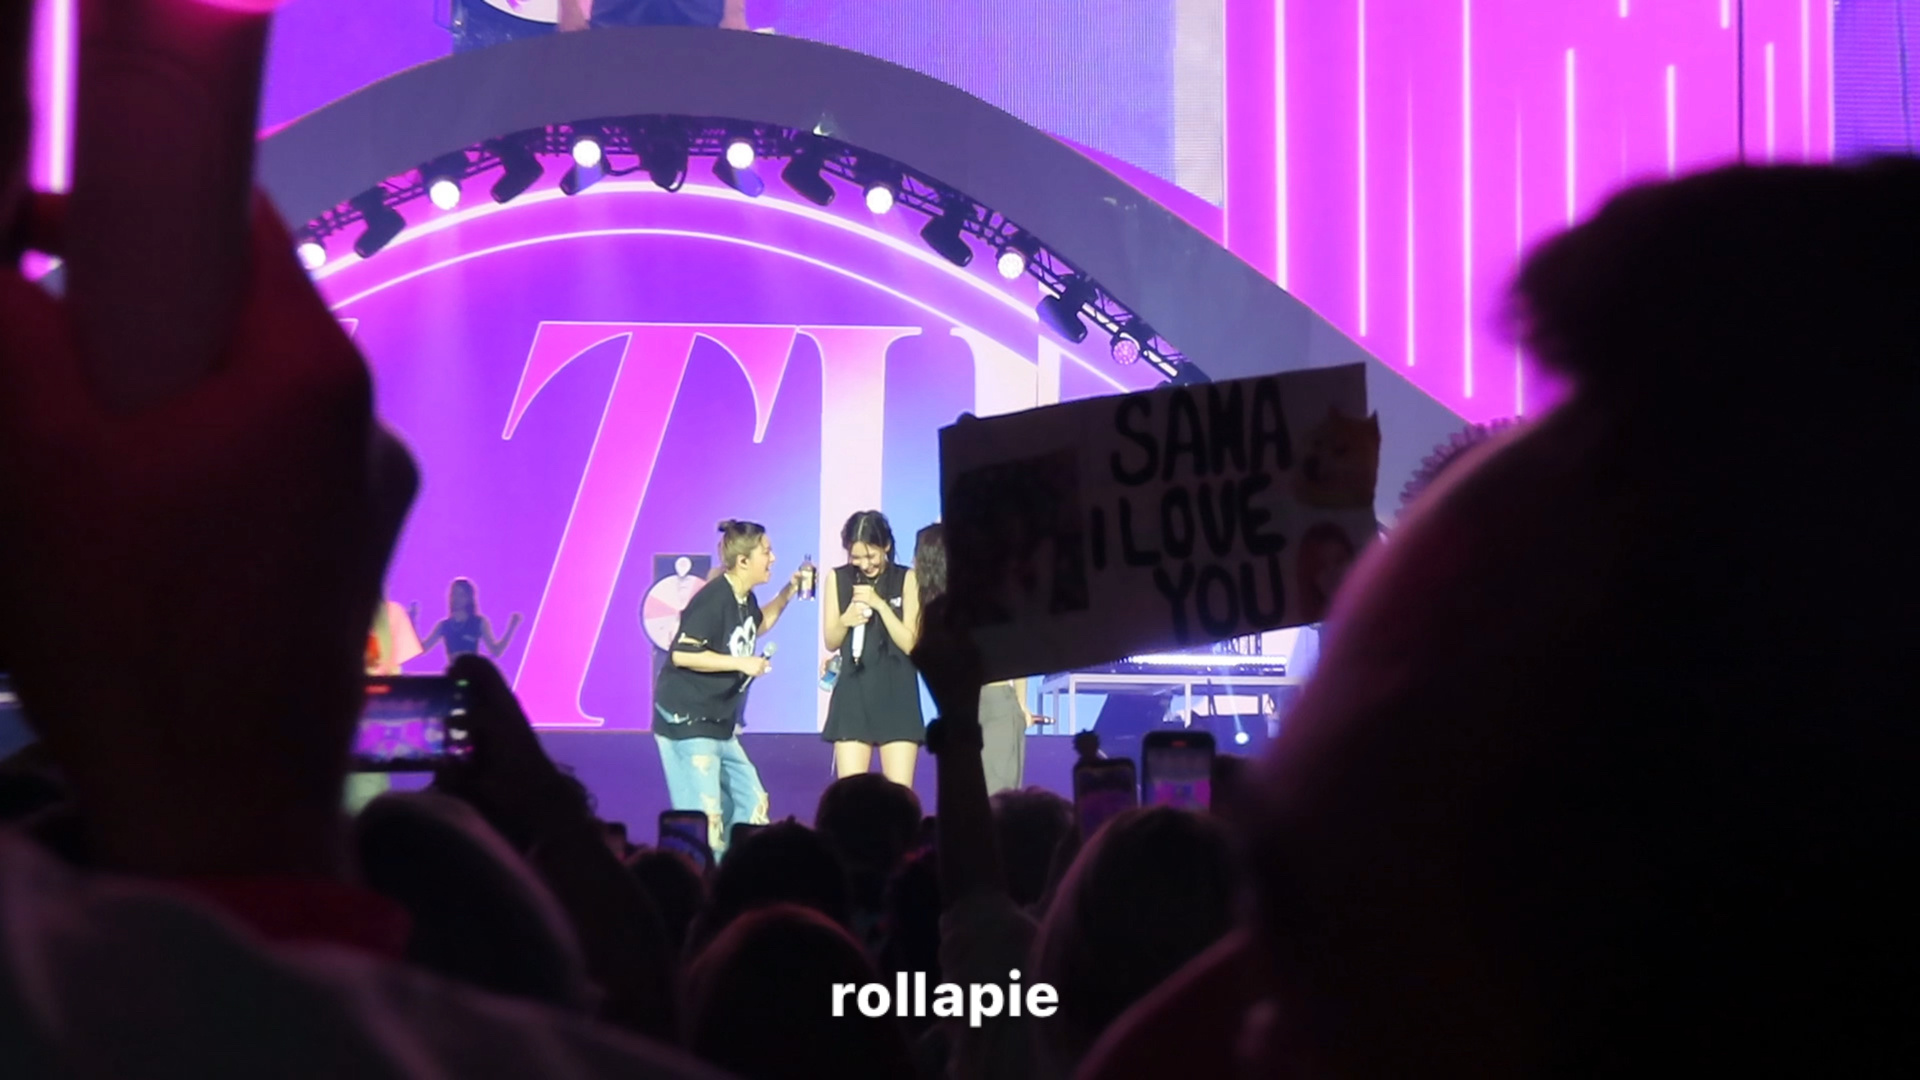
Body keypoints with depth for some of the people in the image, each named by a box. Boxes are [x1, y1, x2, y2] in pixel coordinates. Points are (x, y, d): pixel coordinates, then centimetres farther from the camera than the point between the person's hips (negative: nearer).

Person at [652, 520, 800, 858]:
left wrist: (788, 592, 19)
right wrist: (741, 663, -22)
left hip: (720, 727, 10)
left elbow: (758, 625, 32)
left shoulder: (744, 599, 9)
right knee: (705, 819, -12)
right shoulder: (713, 599, -20)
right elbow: (682, 653, -26)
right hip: (686, 724, -10)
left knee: (752, 805, 12)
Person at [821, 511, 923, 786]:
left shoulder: (906, 580, -2)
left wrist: (880, 605, -17)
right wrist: (845, 621, -14)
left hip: (897, 695, -1)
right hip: (853, 694, 1)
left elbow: (910, 643, -6)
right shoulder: (839, 579, 4)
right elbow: (831, 642, 7)